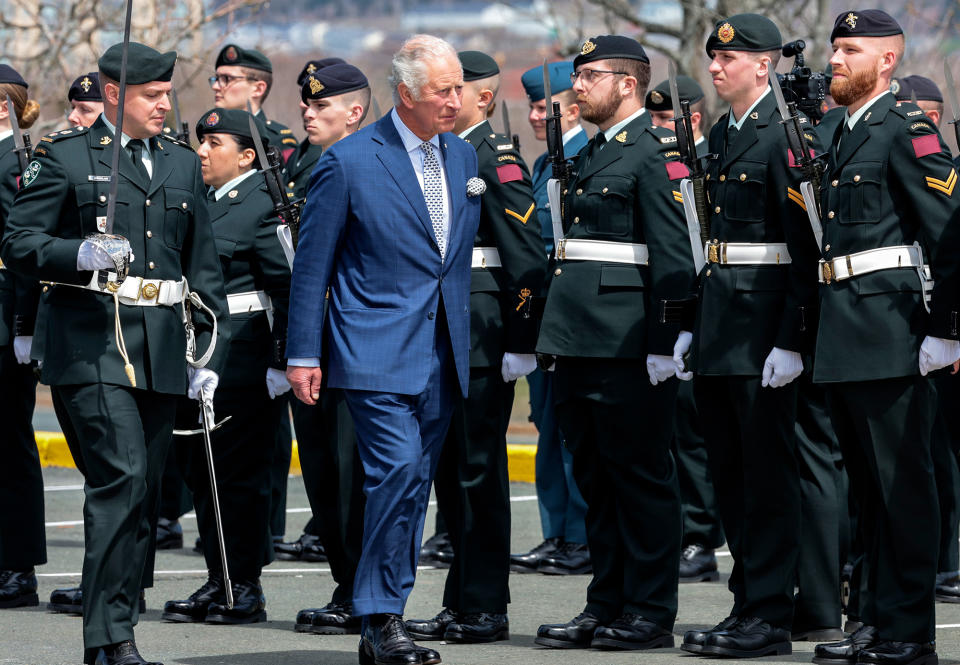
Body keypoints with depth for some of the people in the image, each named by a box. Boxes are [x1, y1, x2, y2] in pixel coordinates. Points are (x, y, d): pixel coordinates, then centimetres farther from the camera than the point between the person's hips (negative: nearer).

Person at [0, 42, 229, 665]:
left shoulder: (183, 164, 17)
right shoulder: (65, 157, 1)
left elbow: (203, 264, 20)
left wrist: (210, 350, 13)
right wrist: (81, 254, -20)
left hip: (163, 349, 6)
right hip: (94, 342, -6)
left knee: (143, 491, 7)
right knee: (123, 478, -17)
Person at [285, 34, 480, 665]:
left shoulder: (463, 156, 10)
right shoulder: (350, 162, -7)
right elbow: (312, 264, -3)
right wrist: (303, 353, -5)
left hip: (442, 353, 6)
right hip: (378, 348, -6)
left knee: (414, 486, 7)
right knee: (398, 470, -19)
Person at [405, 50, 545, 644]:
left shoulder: (498, 159, -11)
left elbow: (528, 257, -15)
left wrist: (522, 343, -19)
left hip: (483, 333, -9)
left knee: (479, 470, -5)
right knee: (450, 469, 11)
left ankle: (486, 610, 0)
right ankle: (461, 604, 17)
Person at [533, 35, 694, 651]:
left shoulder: (657, 151, -8)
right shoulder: (592, 155, 19)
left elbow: (674, 256, -14)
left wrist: (663, 345, -19)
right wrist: (560, 337, 20)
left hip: (629, 346, -9)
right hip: (582, 342, 9)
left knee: (643, 478, -3)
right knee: (598, 481, 11)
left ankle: (651, 613, 1)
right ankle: (607, 606, 17)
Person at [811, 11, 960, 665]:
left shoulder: (907, 129, -9)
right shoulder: (844, 135, 17)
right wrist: (826, 330, 18)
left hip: (890, 329, -9)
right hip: (845, 338, 9)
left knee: (902, 482, -5)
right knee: (868, 485, 13)